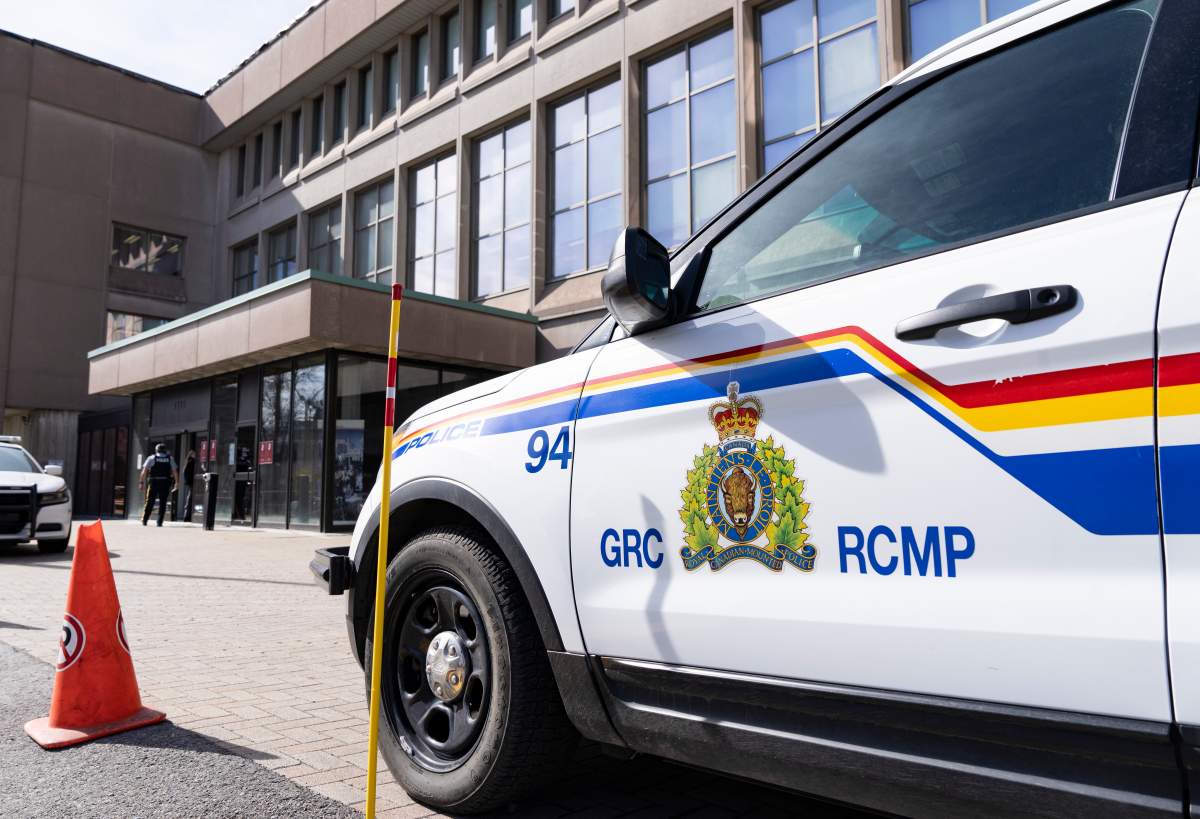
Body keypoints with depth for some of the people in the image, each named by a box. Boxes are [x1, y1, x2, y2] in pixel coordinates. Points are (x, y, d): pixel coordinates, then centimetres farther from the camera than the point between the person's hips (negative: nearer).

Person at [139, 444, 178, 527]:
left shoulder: (151, 458, 6)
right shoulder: (170, 459, 10)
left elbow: (144, 471, -2)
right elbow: (175, 472, 5)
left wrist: (141, 482, -3)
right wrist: (176, 483, 8)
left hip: (154, 482, -1)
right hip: (165, 483, 1)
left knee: (149, 502, 8)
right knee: (162, 503, 5)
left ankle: (144, 520, 5)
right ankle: (160, 522, 0)